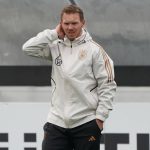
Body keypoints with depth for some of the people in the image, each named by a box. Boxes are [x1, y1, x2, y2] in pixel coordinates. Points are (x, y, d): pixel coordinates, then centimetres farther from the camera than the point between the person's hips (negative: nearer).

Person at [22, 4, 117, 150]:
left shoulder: (94, 49, -3)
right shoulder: (56, 47, 8)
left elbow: (107, 85, -3)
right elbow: (28, 48, -4)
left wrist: (100, 117, -7)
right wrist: (54, 33, -3)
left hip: (86, 123, -3)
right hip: (57, 122, 3)